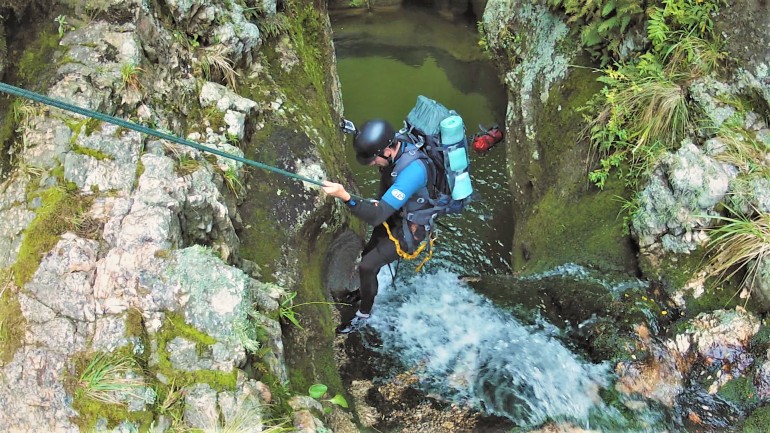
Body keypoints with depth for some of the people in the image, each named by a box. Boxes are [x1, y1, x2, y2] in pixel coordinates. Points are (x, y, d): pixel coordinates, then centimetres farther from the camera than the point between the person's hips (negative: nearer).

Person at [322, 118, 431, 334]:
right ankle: (365, 290, 49)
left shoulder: (412, 170, -41)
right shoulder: (395, 144, -16)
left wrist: (344, 196, -53)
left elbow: (377, 216, -44)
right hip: (394, 215, 8)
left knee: (367, 266, -9)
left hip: (409, 229, -8)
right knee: (369, 254, 20)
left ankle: (364, 313, 16)